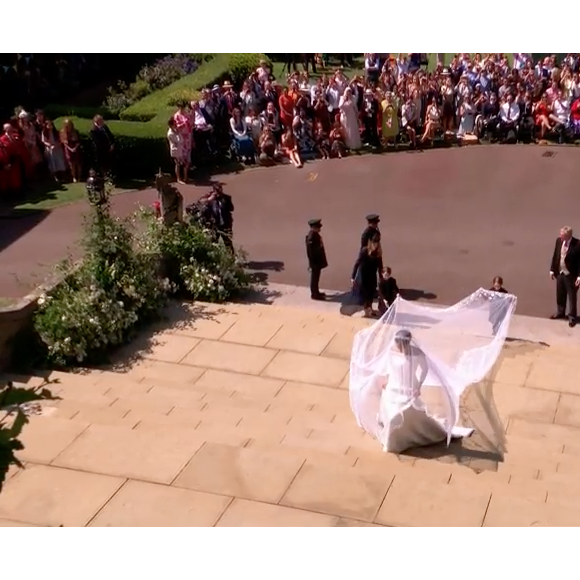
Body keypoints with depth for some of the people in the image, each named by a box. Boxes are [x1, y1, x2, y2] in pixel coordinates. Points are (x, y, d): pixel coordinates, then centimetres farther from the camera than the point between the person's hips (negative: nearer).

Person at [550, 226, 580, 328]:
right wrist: (552, 270, 8)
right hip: (560, 273, 6)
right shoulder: (559, 241, -4)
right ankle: (561, 313, 38)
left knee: (572, 296, 8)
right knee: (560, 295, 20)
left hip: (571, 275, -6)